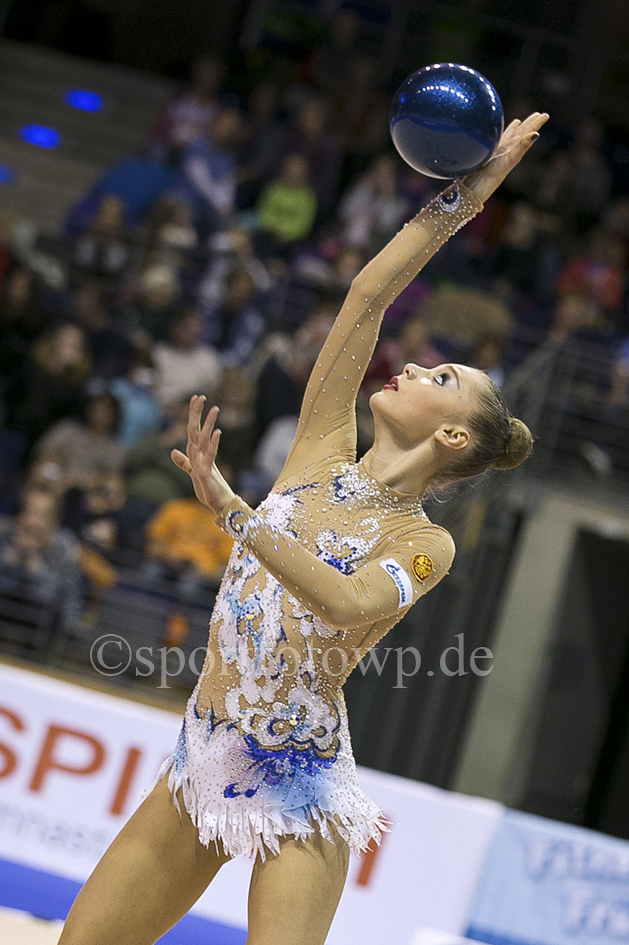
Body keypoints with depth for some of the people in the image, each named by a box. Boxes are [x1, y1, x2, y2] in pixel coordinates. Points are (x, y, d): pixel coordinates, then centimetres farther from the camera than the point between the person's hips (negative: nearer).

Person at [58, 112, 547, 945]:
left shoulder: (425, 544, -7)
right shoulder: (323, 453, 7)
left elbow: (348, 604, -29)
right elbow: (368, 296, 3)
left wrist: (229, 509, -36)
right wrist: (460, 199, 3)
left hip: (296, 791, -5)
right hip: (201, 763, 5)